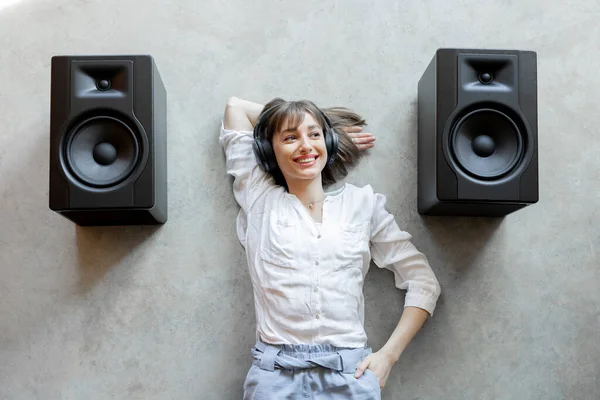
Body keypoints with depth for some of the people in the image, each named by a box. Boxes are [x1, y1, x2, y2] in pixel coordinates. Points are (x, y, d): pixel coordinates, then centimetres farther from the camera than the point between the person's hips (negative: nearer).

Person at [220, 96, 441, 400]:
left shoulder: (362, 204, 8)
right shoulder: (260, 200, 7)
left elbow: (423, 282, 9)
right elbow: (235, 106, 12)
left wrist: (388, 355, -2)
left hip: (351, 371, 1)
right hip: (275, 371, 0)